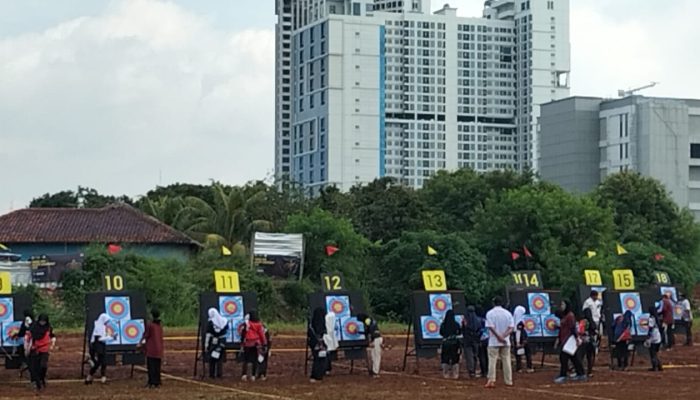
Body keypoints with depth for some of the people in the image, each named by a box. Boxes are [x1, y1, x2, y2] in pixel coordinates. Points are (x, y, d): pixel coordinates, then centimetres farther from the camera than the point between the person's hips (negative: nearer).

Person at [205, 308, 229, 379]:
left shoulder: (210, 322, -13)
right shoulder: (224, 321, -2)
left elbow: (208, 335, -12)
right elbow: (226, 332, 7)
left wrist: (206, 346, -7)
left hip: (213, 343, -3)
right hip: (222, 343, 3)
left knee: (212, 359, 9)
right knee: (220, 359, 11)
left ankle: (212, 374, 10)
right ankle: (219, 374, 10)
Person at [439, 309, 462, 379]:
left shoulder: (443, 324, -6)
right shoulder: (456, 324, -8)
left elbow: (441, 333, 8)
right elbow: (460, 333, 3)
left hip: (445, 343, 0)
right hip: (454, 343, 0)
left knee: (445, 359, 9)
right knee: (455, 359, 7)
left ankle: (446, 374, 9)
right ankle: (455, 374, 5)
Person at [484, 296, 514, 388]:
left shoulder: (490, 313, -6)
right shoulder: (507, 313, 5)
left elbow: (491, 327, -15)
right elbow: (511, 328, -4)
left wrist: (499, 337, -14)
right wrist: (503, 336, -13)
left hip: (494, 342, -3)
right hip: (506, 342, 3)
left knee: (492, 361, -2)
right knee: (506, 360, 8)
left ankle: (491, 381, -11)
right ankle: (508, 381, 9)